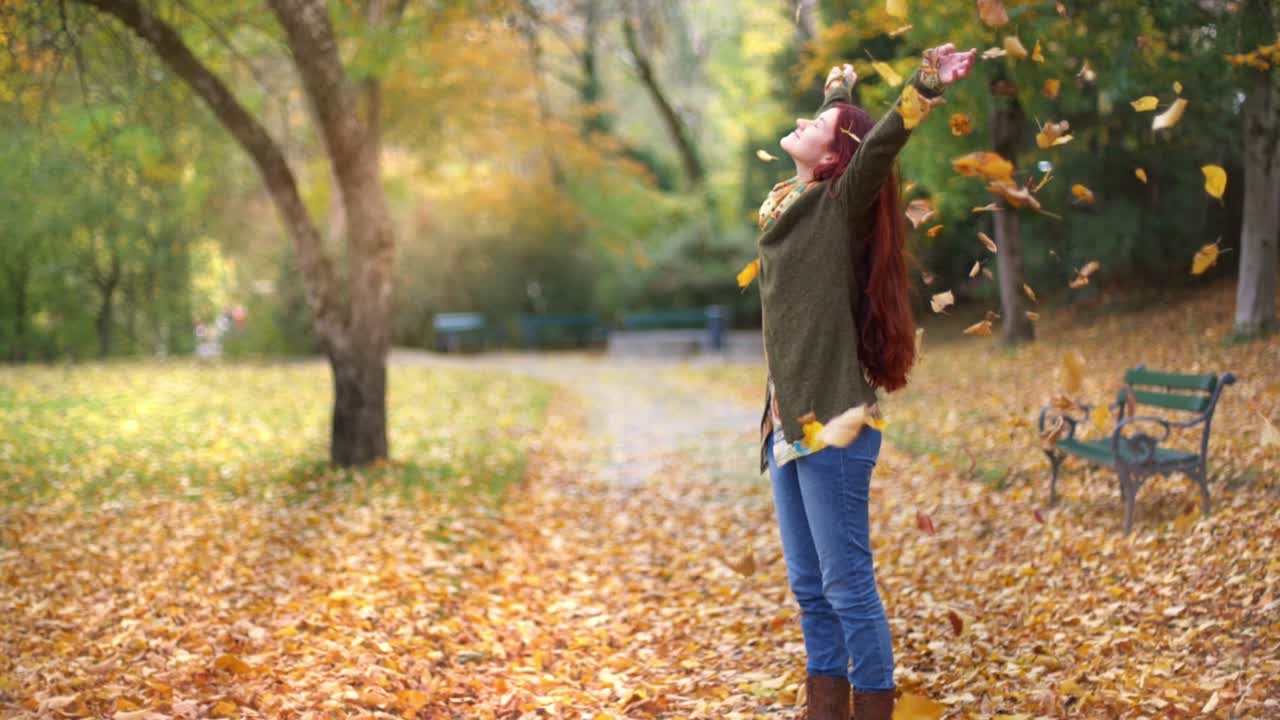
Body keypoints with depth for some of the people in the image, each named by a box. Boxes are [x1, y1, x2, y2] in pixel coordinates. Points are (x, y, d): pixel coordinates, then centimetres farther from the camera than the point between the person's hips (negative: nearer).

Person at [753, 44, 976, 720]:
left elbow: (879, 143, -27)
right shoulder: (791, 201, 11)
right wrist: (840, 88, 47)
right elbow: (838, 121, 29)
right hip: (788, 422, 8)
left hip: (832, 423, -8)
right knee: (809, 587, 13)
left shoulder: (841, 205, -8)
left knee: (848, 586, -3)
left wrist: (926, 86, -42)